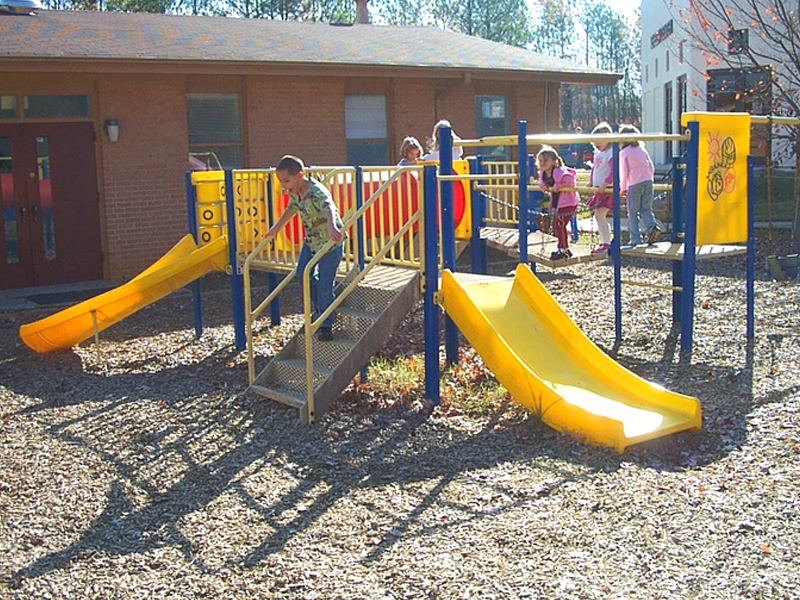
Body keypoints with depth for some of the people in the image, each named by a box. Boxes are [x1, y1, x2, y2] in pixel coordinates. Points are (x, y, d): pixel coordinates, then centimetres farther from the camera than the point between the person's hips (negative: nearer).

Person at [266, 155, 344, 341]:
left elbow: (329, 208, -48)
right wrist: (276, 228, 29)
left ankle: (326, 325, 8)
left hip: (330, 242, -9)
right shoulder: (294, 193, -1)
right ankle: (320, 307, 34)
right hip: (311, 240, 9)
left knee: (325, 284, -5)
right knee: (302, 274, 13)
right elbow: (291, 209, 20)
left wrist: (332, 228, -68)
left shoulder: (317, 192, -29)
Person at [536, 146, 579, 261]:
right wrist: (543, 186, 0)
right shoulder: (542, 173, 2)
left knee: (560, 225, -8)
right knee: (556, 226, 14)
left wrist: (556, 187, -27)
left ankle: (563, 250, 4)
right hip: (557, 203, 10)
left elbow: (569, 180, -38)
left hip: (567, 202, -10)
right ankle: (565, 248, 27)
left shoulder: (558, 172, -26)